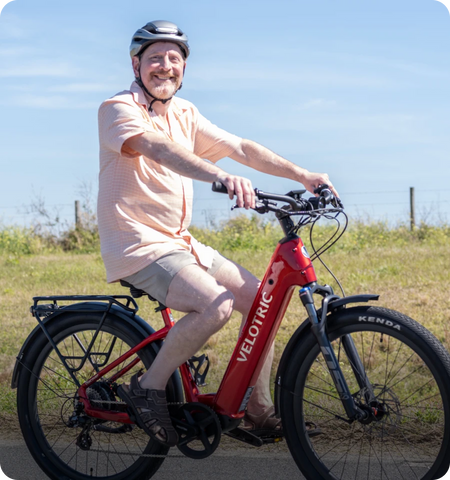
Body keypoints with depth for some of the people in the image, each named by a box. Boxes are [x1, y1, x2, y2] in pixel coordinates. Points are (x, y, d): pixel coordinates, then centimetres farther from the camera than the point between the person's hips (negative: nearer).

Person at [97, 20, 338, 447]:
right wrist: (223, 178, -48)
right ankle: (148, 389, -10)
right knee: (216, 304, -29)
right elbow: (156, 147, -32)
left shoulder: (183, 113, 13)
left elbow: (239, 147, 9)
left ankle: (259, 410, 13)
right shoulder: (118, 109, -12)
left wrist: (302, 175, -1)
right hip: (137, 245, -8)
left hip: (179, 242, 8)